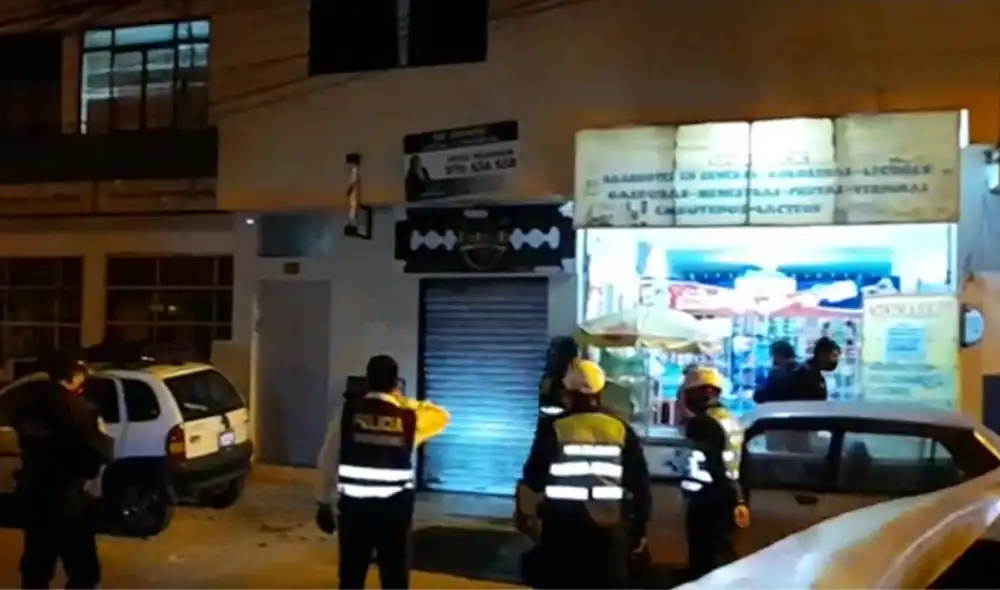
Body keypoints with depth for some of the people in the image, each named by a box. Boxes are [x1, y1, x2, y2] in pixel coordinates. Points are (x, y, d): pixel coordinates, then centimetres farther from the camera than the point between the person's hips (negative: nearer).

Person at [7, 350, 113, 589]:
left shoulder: (28, 399, -1)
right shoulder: (77, 407, -20)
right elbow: (99, 453, -16)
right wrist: (104, 438, 2)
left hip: (33, 492, 7)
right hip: (65, 496, -7)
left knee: (36, 563, 21)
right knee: (82, 569, 4)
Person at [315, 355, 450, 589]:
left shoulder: (348, 412, -2)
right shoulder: (409, 417, -3)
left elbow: (328, 461, 1)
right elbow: (442, 417, 19)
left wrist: (325, 503, 12)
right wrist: (403, 401, 20)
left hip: (353, 505, 1)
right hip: (394, 507, -1)